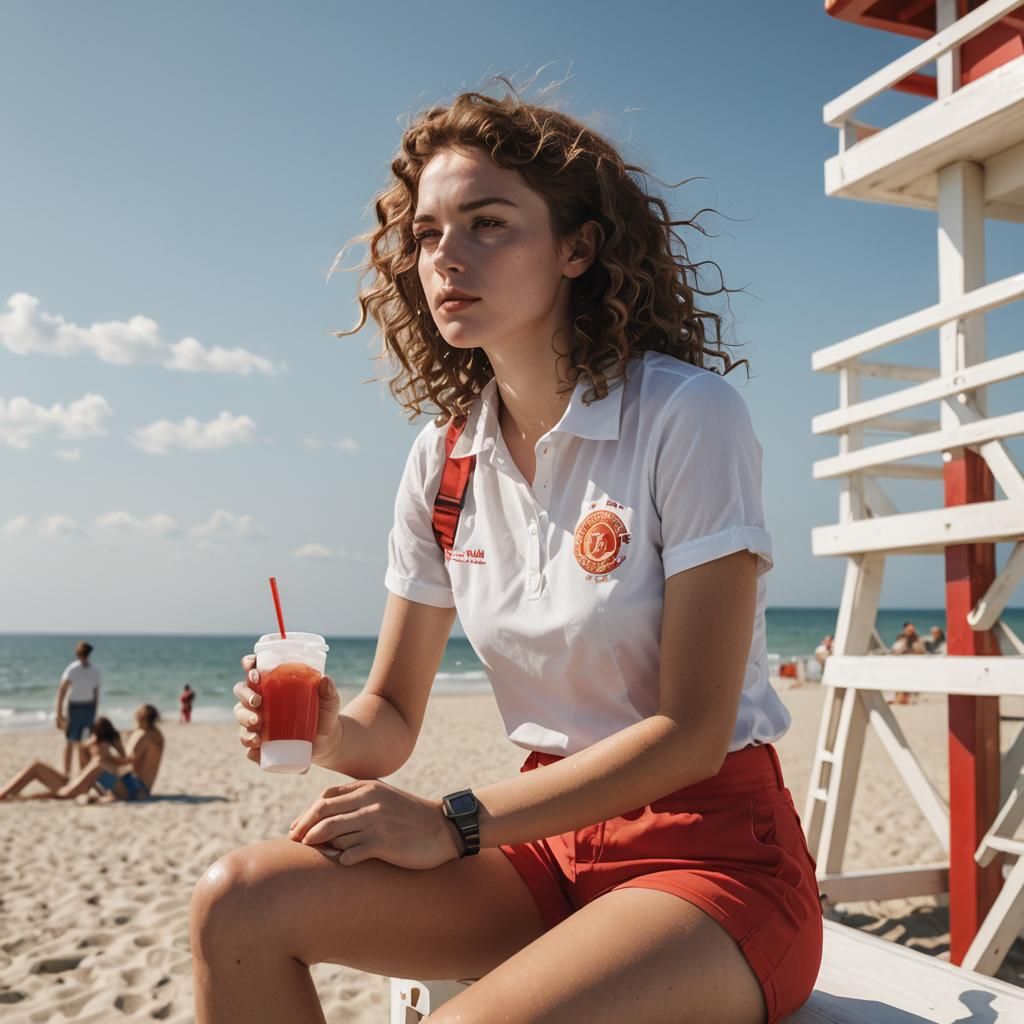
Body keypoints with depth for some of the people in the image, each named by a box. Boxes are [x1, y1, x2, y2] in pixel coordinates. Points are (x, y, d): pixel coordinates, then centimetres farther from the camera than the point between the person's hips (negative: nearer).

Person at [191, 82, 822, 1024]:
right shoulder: (442, 464, 3)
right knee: (238, 903, -12)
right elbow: (392, 723, 7)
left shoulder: (689, 417, -15)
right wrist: (330, 731, -16)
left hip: (711, 850, -5)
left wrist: (456, 821, -16)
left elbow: (693, 728, -17)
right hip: (551, 842, 5)